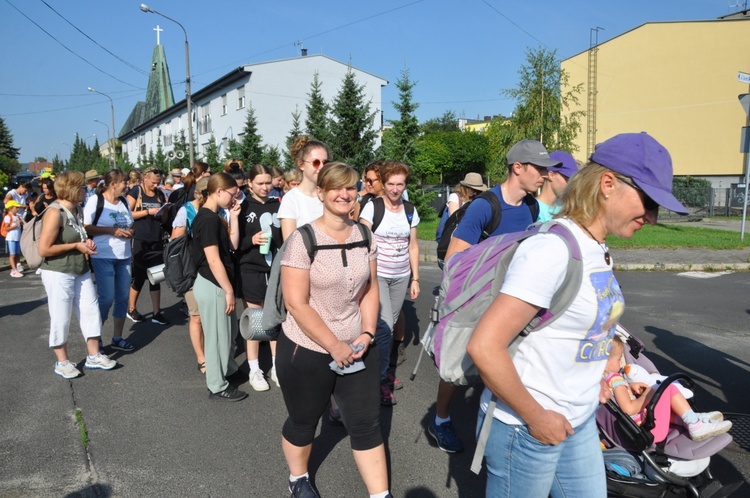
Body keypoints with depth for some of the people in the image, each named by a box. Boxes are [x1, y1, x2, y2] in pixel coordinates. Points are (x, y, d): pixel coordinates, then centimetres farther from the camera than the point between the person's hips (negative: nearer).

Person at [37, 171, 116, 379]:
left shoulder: (76, 209, 8)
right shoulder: (55, 213, -17)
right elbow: (44, 249, -20)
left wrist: (87, 242, 3)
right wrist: (76, 246, -16)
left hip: (81, 271, 8)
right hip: (58, 273, -8)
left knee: (91, 311, 9)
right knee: (60, 318, 4)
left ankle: (93, 356, 20)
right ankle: (62, 361, 19)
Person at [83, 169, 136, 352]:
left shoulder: (124, 201, 12)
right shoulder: (95, 200, -7)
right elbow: (86, 228, -11)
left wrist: (130, 232, 0)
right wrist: (111, 230, -18)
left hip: (124, 256, 6)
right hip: (103, 257, -6)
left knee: (123, 297, 8)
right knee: (106, 297, -5)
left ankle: (117, 338, 20)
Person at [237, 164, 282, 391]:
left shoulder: (277, 205, 6)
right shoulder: (243, 208, -1)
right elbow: (234, 242, -2)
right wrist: (251, 240, -19)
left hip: (276, 270, 2)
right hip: (251, 271, -2)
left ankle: (276, 367, 22)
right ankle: (254, 370, 18)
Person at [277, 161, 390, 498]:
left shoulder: (364, 236, 0)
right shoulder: (303, 239, -17)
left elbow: (370, 290, 6)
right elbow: (296, 304, -20)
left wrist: (366, 335, -7)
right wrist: (334, 346, -19)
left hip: (356, 348, 4)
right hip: (307, 351, -3)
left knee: (366, 423, 7)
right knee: (303, 421, 17)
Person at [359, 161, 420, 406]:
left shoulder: (410, 210, 6)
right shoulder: (372, 206, -7)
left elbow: (413, 246, 11)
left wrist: (415, 278, 8)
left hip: (401, 276, 4)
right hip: (377, 274, -4)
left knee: (389, 325, 10)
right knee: (384, 326, -12)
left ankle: (381, 370, 28)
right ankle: (379, 380, 2)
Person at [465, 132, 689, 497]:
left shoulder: (598, 249, 2)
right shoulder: (554, 248, -25)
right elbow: (483, 347, -29)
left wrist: (590, 378, 9)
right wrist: (536, 417, -18)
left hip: (580, 421, 8)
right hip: (526, 428, -8)